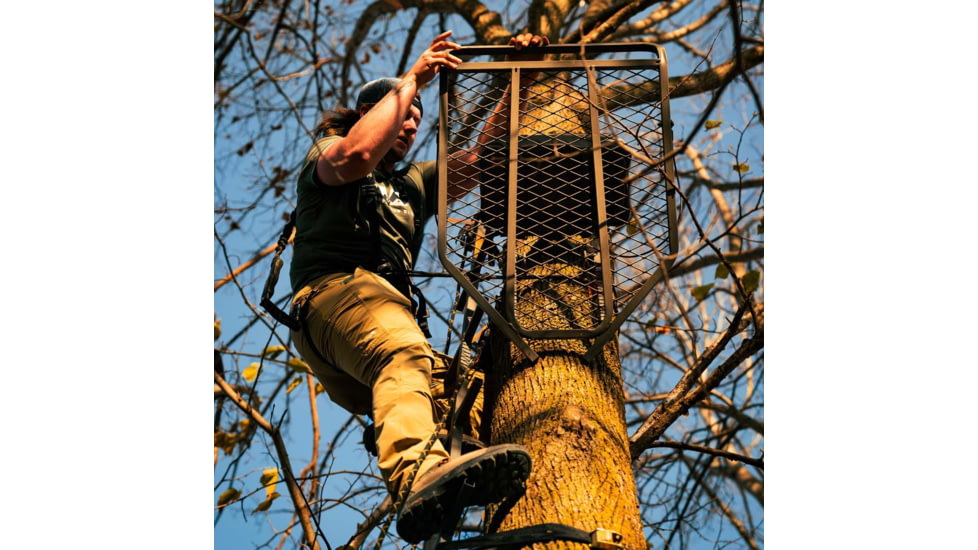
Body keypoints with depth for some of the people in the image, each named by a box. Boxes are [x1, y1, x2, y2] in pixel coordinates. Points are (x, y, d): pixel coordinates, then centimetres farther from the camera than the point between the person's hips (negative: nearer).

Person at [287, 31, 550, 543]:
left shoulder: (413, 184, 39)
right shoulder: (325, 153, 21)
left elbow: (482, 157, 29)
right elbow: (357, 155, -6)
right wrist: (410, 81, 3)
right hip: (335, 290, -9)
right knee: (403, 352, -39)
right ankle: (420, 474, -66)